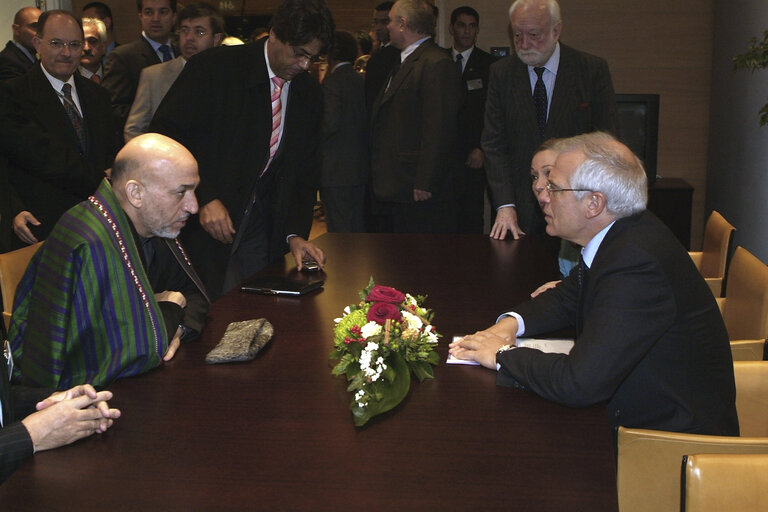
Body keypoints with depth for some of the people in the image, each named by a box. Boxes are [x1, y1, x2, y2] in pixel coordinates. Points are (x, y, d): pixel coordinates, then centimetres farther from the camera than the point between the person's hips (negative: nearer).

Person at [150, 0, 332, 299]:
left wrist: (296, 233, -3)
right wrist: (205, 197, -21)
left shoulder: (309, 94, 6)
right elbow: (166, 134, -13)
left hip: (262, 225, 5)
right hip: (204, 218, -4)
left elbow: (306, 170, 10)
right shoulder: (215, 67, -10)